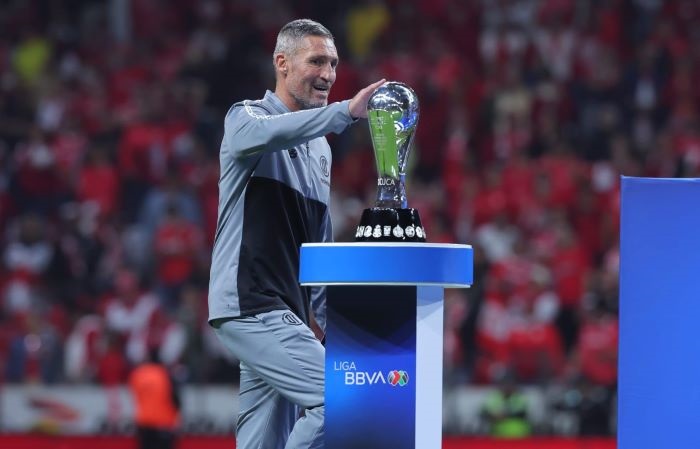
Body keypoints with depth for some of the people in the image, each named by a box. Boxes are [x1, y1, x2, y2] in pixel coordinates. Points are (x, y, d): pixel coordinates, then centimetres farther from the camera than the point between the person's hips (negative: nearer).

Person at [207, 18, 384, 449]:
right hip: (250, 304, -8)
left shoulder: (320, 147, 20)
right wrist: (347, 111, -39)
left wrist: (328, 316, 17)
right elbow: (265, 133, -31)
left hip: (288, 311, 8)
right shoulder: (246, 117, -3)